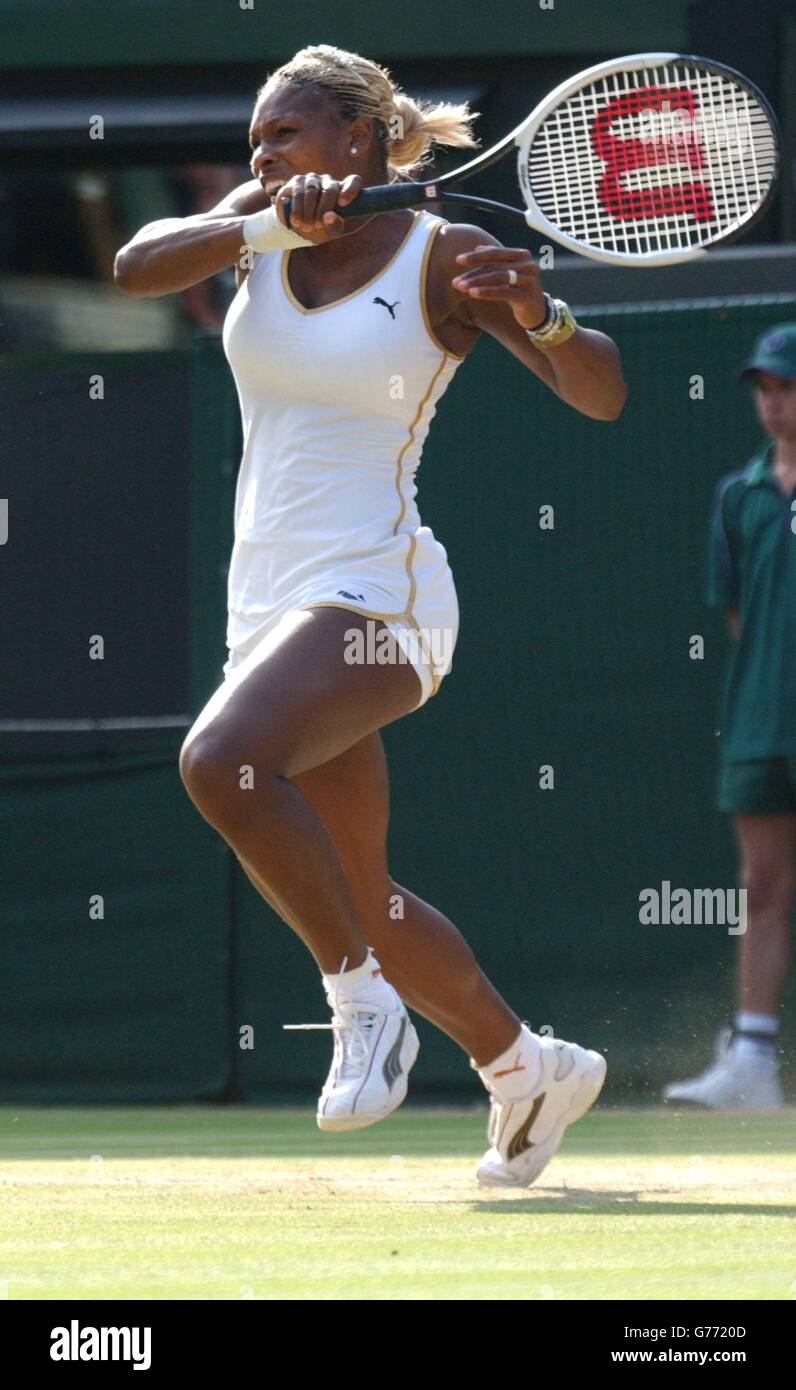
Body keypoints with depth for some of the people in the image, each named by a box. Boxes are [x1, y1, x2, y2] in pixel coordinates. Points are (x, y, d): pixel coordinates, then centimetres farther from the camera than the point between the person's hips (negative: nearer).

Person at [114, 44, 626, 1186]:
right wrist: (270, 223, -25)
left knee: (222, 758, -33)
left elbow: (601, 397, -9)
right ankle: (529, 1068, 34)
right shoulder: (261, 226, 9)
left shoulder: (447, 258, -6)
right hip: (270, 604, 7)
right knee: (357, 901, 14)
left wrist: (543, 319, -30)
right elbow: (138, 267, -10)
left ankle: (364, 996, -18)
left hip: (376, 596, -7)